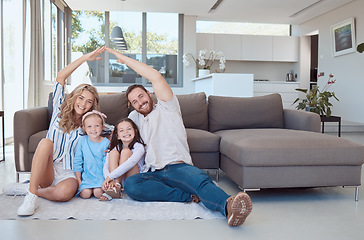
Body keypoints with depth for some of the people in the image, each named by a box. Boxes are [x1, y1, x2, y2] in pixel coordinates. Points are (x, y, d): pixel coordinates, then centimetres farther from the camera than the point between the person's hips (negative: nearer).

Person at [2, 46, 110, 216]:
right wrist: (85, 57, -5)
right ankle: (32, 196, -29)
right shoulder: (60, 111, 9)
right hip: (46, 170, 1)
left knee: (64, 193, -36)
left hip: (69, 173, -1)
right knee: (46, 142, -31)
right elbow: (60, 77, -1)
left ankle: (28, 189, -9)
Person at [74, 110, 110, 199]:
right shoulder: (82, 140, 2)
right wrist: (78, 180, 1)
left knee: (98, 193, -25)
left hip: (101, 175, -1)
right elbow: (77, 161, 6)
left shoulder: (106, 143, -3)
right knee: (85, 193, -21)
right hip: (86, 175, 1)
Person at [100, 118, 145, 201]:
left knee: (126, 151, -22)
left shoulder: (139, 146, -11)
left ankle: (116, 186, -29)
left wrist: (110, 177, -35)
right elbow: (106, 167, -11)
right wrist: (109, 181, -33)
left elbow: (131, 163, -30)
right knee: (113, 152, -15)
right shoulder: (115, 148, 3)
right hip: (118, 179, 4)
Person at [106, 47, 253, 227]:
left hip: (179, 167, -4)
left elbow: (155, 76, 0)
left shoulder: (166, 108, 12)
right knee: (130, 185, -32)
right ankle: (188, 196, -33)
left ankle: (228, 206, -67)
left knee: (201, 179, -38)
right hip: (154, 173, 4)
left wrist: (125, 59, 7)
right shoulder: (135, 117, 28)